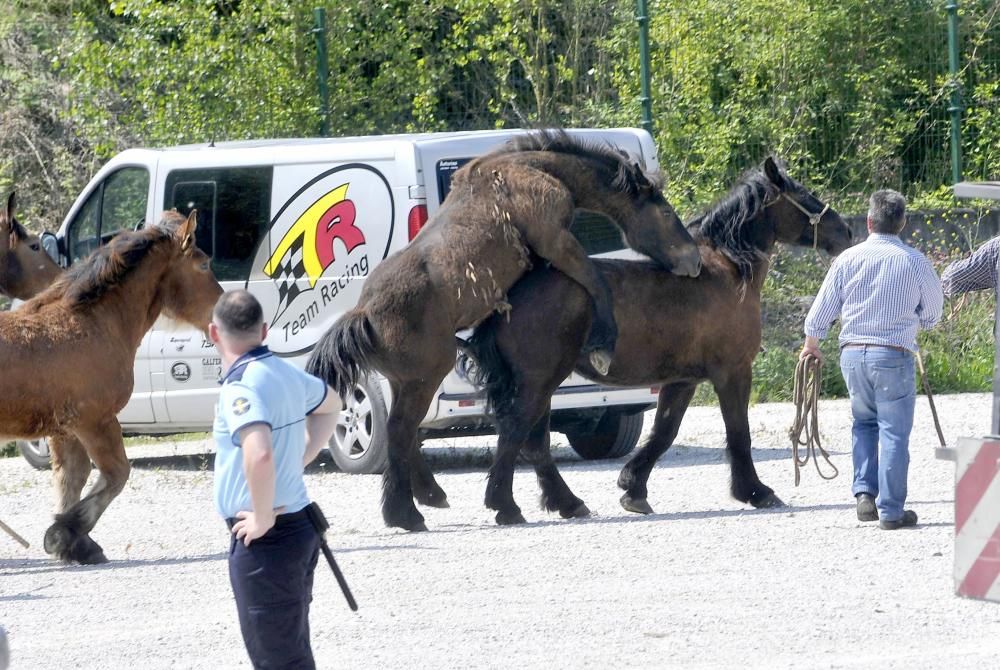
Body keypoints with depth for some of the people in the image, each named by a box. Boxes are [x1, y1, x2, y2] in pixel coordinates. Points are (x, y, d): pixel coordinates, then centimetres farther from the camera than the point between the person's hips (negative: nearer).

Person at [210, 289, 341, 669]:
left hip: (265, 538, -9)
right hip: (299, 525, 9)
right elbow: (330, 405, 30)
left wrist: (263, 519, -23)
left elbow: (259, 455, -37)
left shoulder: (241, 386, -20)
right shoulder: (285, 374, 8)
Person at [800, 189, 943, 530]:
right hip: (894, 354, -3)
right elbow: (932, 314, 7)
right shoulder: (916, 262, -4)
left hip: (852, 354, 3)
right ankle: (891, 511, 1)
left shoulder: (848, 259, 1)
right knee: (894, 432, 2)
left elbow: (821, 311, 6)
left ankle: (864, 493, 10)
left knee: (864, 422, 22)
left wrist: (810, 347, 23)